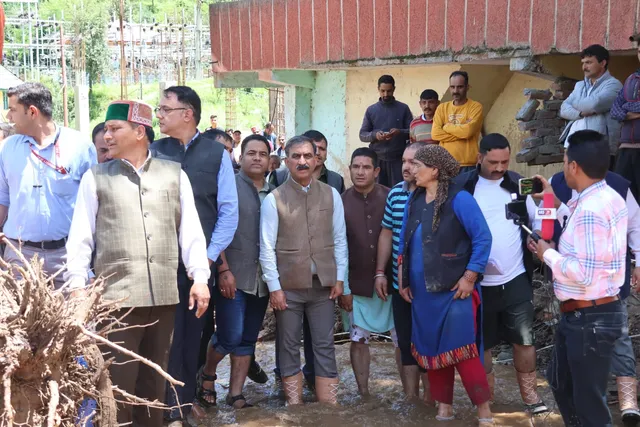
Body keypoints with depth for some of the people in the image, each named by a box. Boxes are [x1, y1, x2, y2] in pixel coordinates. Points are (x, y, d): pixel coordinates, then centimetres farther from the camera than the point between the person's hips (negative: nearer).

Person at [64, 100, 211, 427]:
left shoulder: (174, 173, 9)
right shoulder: (95, 177, 6)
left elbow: (190, 231, 8)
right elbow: (80, 237, 3)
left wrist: (200, 277, 0)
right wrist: (76, 285, -5)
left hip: (164, 294, 2)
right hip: (115, 295, -2)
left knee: (154, 380, 12)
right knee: (118, 382, -1)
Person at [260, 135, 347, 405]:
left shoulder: (331, 195, 4)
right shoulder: (273, 199, -3)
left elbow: (339, 240, 6)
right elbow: (267, 248, -4)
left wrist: (339, 278, 1)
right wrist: (274, 287, -8)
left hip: (323, 282, 2)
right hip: (288, 284, -2)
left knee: (325, 347, 5)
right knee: (289, 347, 5)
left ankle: (329, 409, 11)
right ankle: (295, 408, 15)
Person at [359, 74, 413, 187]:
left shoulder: (403, 108, 5)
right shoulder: (371, 110, 9)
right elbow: (362, 135, 7)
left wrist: (400, 132, -18)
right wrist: (374, 135, -14)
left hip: (398, 158, -1)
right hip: (377, 158, 2)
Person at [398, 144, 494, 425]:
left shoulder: (458, 199, -13)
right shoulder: (414, 201, 7)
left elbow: (482, 238, -13)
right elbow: (405, 243, 15)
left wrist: (469, 278, -14)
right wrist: (403, 280, 13)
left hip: (454, 290, -7)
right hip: (422, 291, 7)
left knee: (461, 350, -8)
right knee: (431, 349, 11)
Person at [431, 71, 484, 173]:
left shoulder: (475, 106, -1)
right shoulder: (442, 107, 10)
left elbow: (468, 131, -16)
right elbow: (435, 134, -4)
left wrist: (447, 126, -2)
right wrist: (461, 133, -10)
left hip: (467, 165, -3)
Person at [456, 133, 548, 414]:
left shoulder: (517, 184, 2)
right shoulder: (462, 187, -7)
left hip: (516, 279, 2)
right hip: (479, 282, -1)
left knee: (524, 339, 5)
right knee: (481, 343, 11)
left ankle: (530, 396, 17)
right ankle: (486, 397, 26)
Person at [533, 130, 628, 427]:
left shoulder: (590, 209, -26)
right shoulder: (609, 198, 5)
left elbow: (583, 274, -29)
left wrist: (548, 254, -13)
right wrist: (554, 202, 22)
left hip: (589, 318, -10)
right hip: (585, 314, 10)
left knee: (589, 402, 4)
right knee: (561, 382, 28)